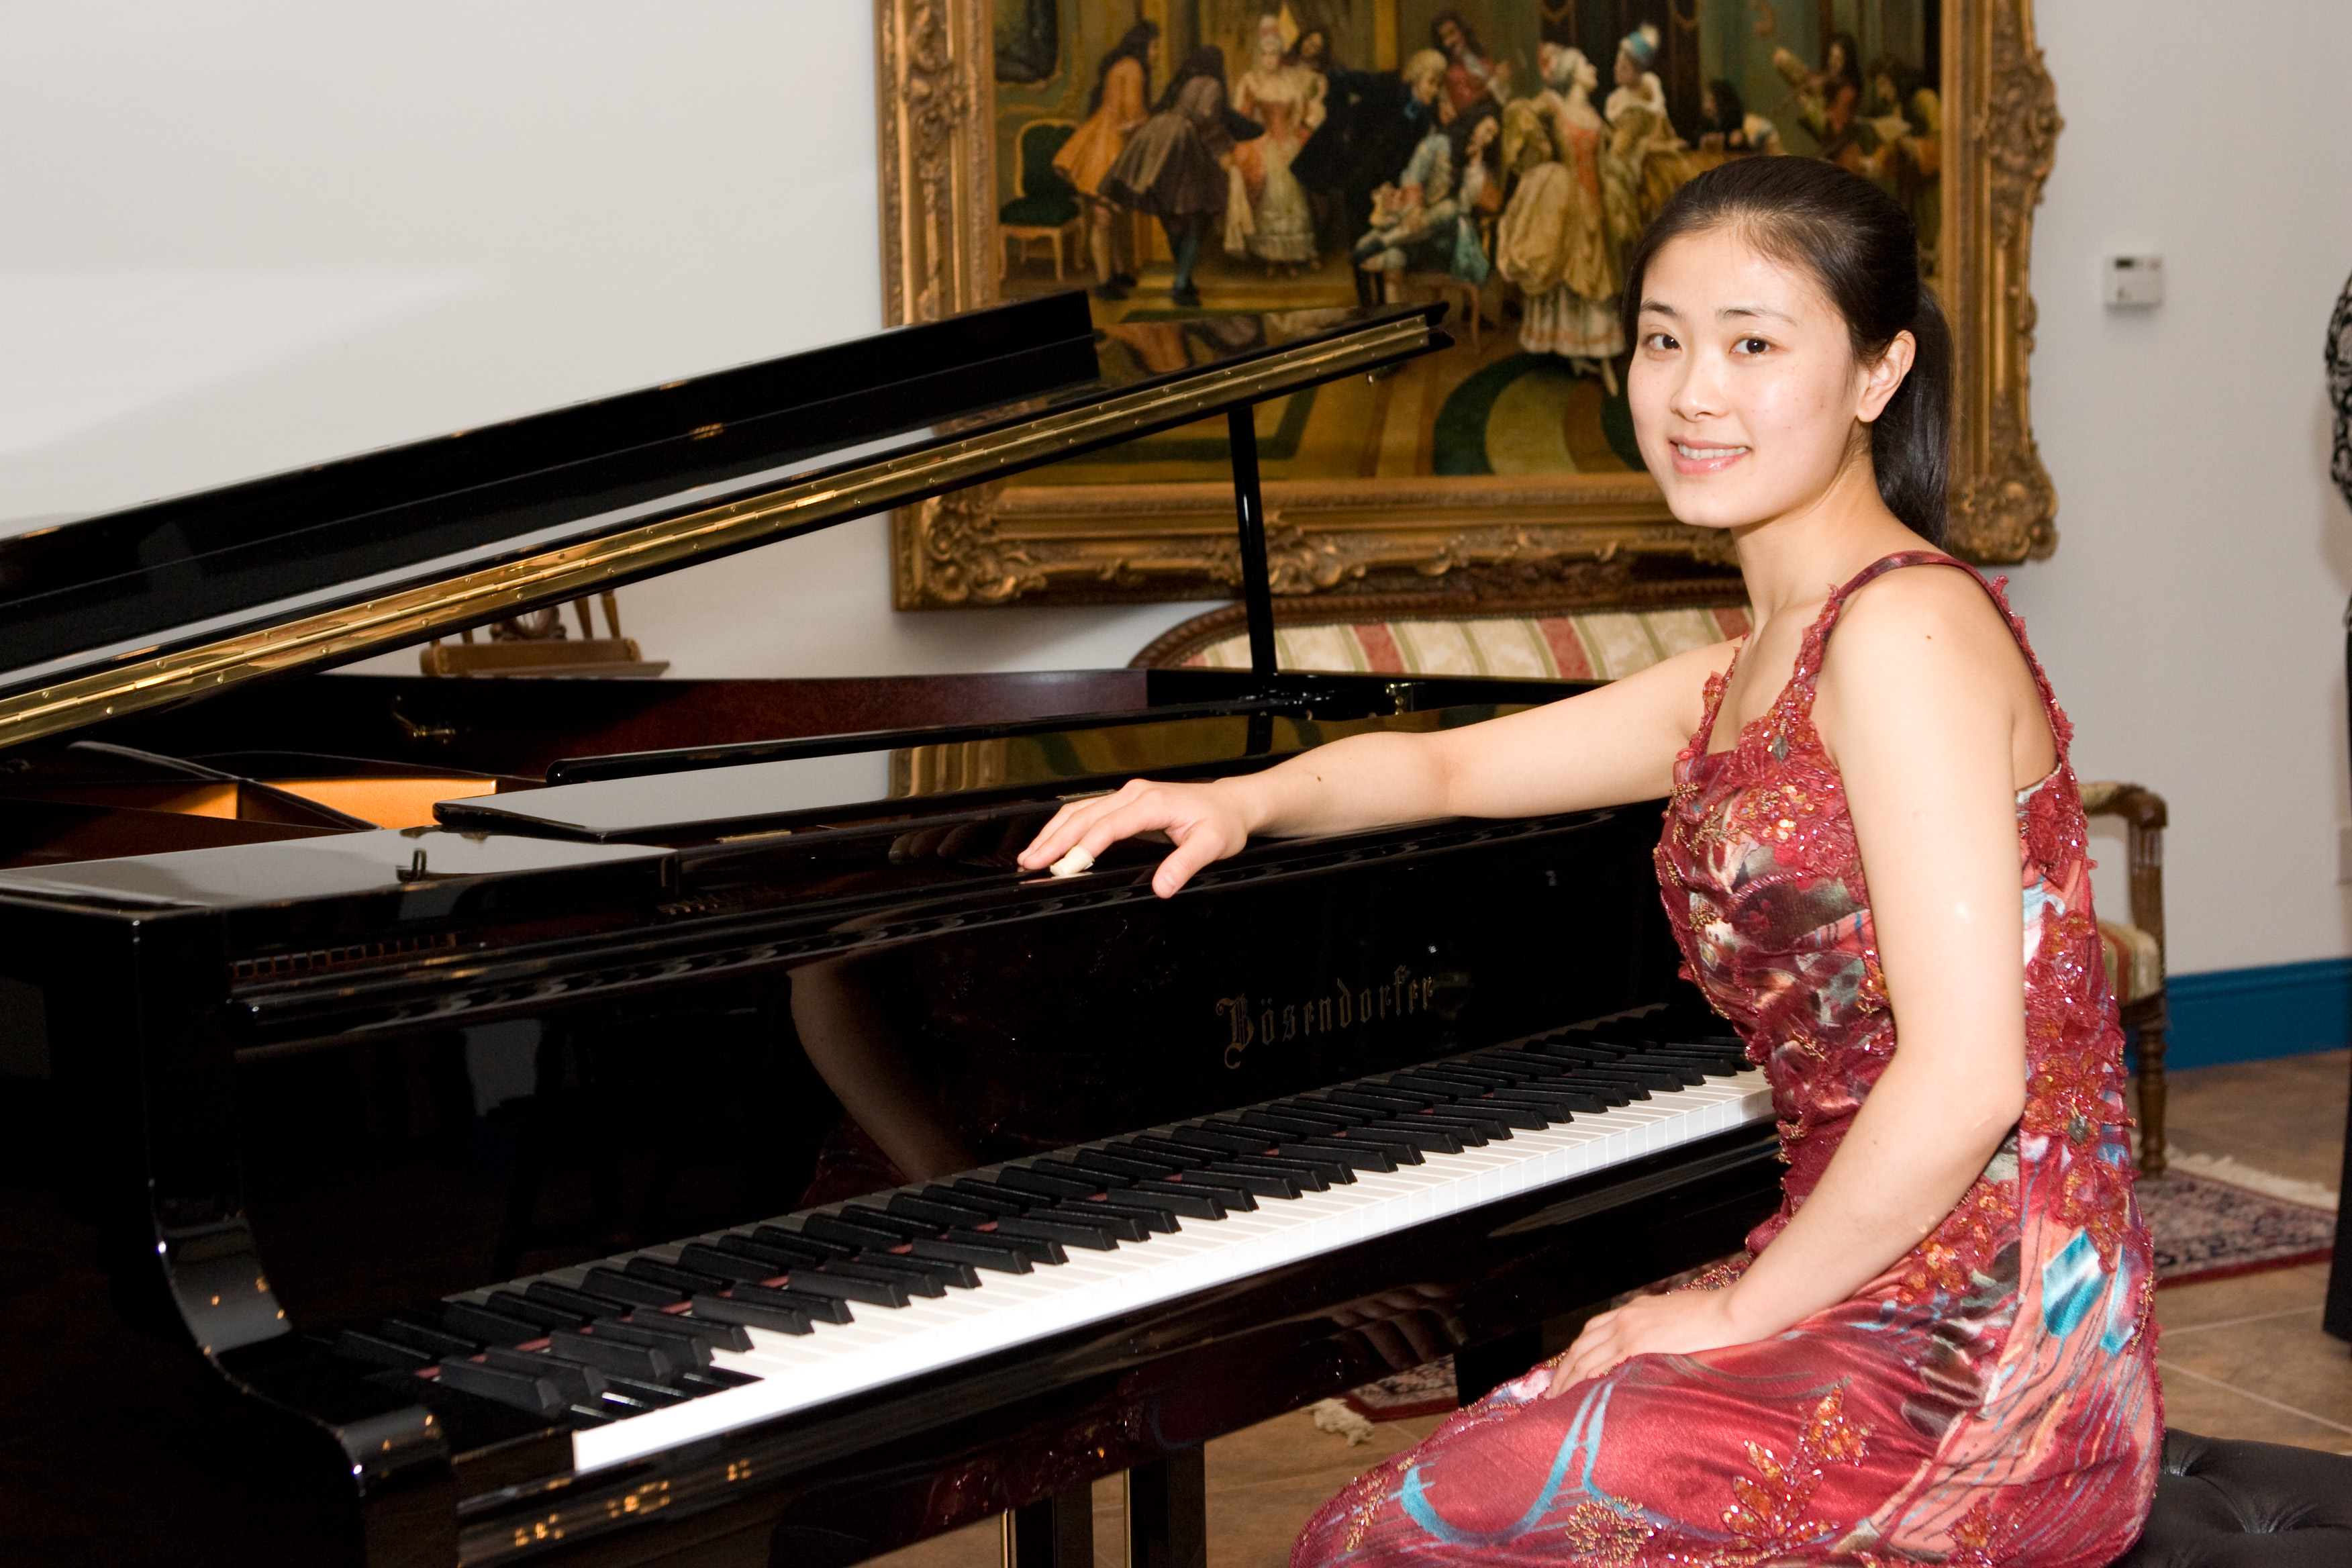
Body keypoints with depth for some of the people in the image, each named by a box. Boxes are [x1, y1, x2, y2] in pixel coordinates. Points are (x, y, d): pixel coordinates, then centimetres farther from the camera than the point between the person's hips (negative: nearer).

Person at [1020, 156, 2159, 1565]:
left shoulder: (1908, 628, -16)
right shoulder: (1746, 679, 14)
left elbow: (1966, 1079, -22)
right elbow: (1451, 765, 24)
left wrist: (1737, 1309, -12)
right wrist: (1240, 800, 5)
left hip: (1972, 1368, -9)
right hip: (1892, 1299, 9)